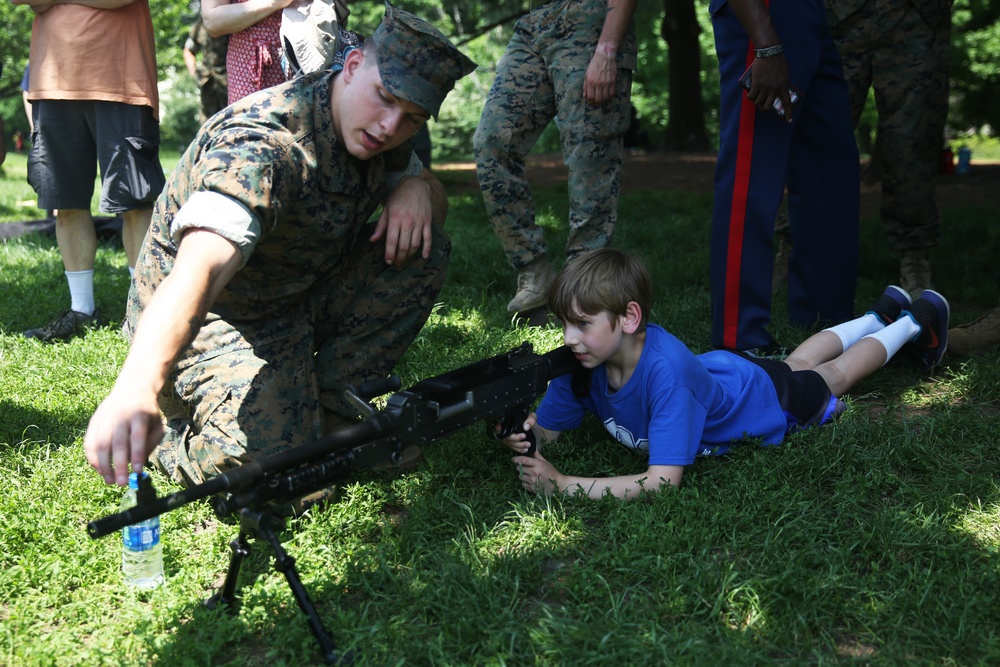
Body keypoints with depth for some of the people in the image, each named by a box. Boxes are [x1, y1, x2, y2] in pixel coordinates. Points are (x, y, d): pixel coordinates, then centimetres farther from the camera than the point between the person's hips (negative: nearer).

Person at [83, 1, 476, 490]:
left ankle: (327, 411, -2)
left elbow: (437, 201, 11)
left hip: (305, 297, 8)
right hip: (219, 317, -8)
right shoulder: (262, 146, -32)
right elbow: (200, 264, -49)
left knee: (423, 250, -9)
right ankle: (166, 423, 4)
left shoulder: (371, 128, -5)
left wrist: (416, 188, -16)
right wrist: (137, 386, -66)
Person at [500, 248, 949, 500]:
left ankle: (913, 322, 53)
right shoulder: (584, 361, -31)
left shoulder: (666, 371, -49)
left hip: (768, 400, -5)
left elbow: (662, 481, -52)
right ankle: (880, 315, 58)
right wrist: (522, 435, -44)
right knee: (796, 362, 32)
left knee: (831, 376, 25)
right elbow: (547, 428, -19)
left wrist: (562, 485, -59)